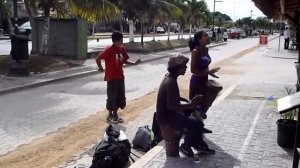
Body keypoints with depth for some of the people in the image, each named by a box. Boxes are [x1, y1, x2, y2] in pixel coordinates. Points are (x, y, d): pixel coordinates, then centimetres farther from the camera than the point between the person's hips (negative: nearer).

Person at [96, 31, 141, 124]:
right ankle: (110, 116, 17)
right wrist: (101, 68, -7)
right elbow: (98, 58, -15)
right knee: (112, 97, 3)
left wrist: (134, 63, 4)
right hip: (112, 77, -7)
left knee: (120, 97, 12)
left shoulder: (122, 49, 4)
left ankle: (115, 114, 26)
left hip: (120, 77, 7)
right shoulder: (109, 50, -17)